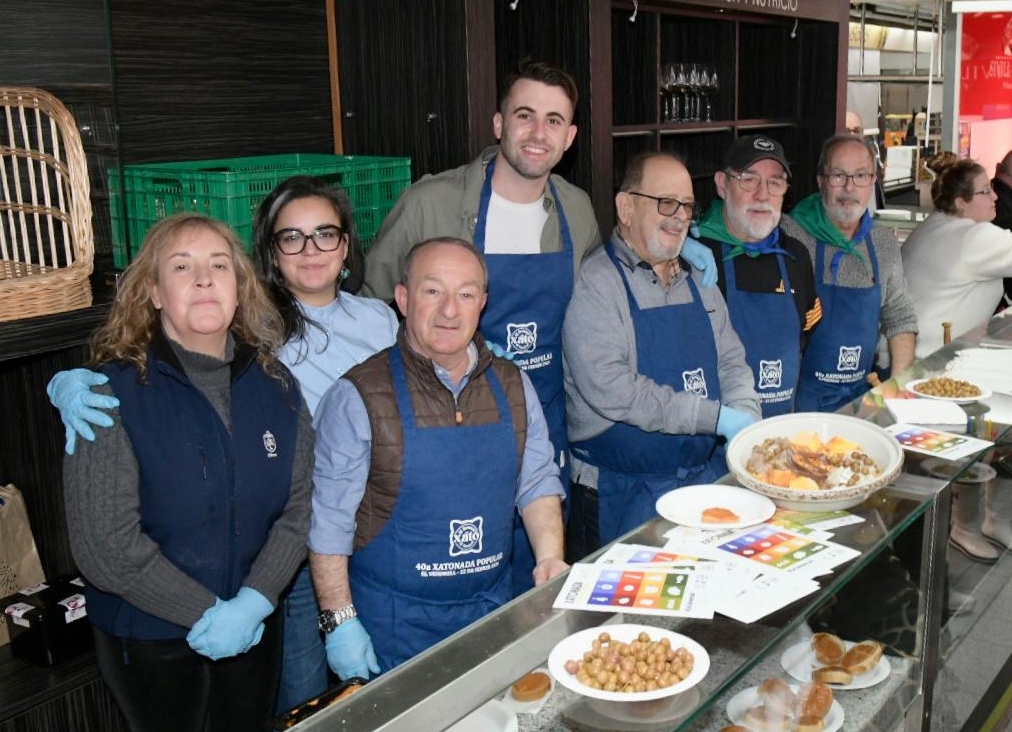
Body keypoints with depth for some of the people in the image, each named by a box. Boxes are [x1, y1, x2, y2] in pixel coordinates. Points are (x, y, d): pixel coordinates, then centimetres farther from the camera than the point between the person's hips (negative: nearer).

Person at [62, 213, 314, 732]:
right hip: (150, 641, -4)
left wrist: (253, 603, -15)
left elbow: (300, 505, -3)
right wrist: (208, 613, -17)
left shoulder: (274, 383, -2)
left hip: (255, 628, 4)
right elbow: (104, 543, -19)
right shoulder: (113, 392, -16)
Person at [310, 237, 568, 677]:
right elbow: (328, 521, -10)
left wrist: (550, 559, -5)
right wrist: (341, 623, -12)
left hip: (491, 610, 4)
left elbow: (538, 483, 9)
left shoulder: (513, 387, 2)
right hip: (394, 628, -4)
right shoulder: (358, 396, -13)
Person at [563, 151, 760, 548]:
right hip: (626, 488, -7)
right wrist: (717, 417, -18)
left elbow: (731, 361, 18)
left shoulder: (697, 280, 14)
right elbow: (610, 389, -22)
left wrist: (747, 421, -4)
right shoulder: (594, 283, -11)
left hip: (710, 470, 7)